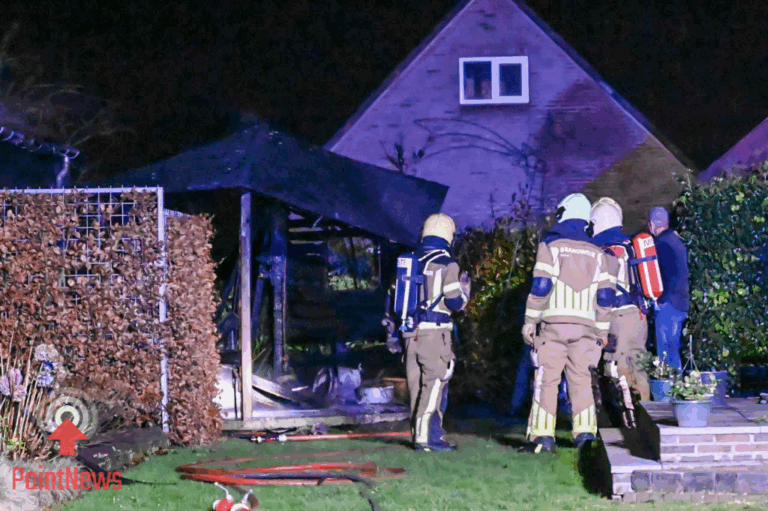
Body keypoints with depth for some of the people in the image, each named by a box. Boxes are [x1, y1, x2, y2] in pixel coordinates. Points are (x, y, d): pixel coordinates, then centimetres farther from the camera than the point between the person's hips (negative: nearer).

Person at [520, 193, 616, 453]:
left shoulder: (550, 245, 1)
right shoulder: (597, 253, 13)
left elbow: (540, 286, -6)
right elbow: (606, 295, 10)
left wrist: (530, 321, -2)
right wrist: (602, 330, 16)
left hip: (554, 324, -3)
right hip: (585, 325, 3)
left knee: (547, 379, -2)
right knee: (581, 379, 7)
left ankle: (542, 435, -5)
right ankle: (585, 431, -3)